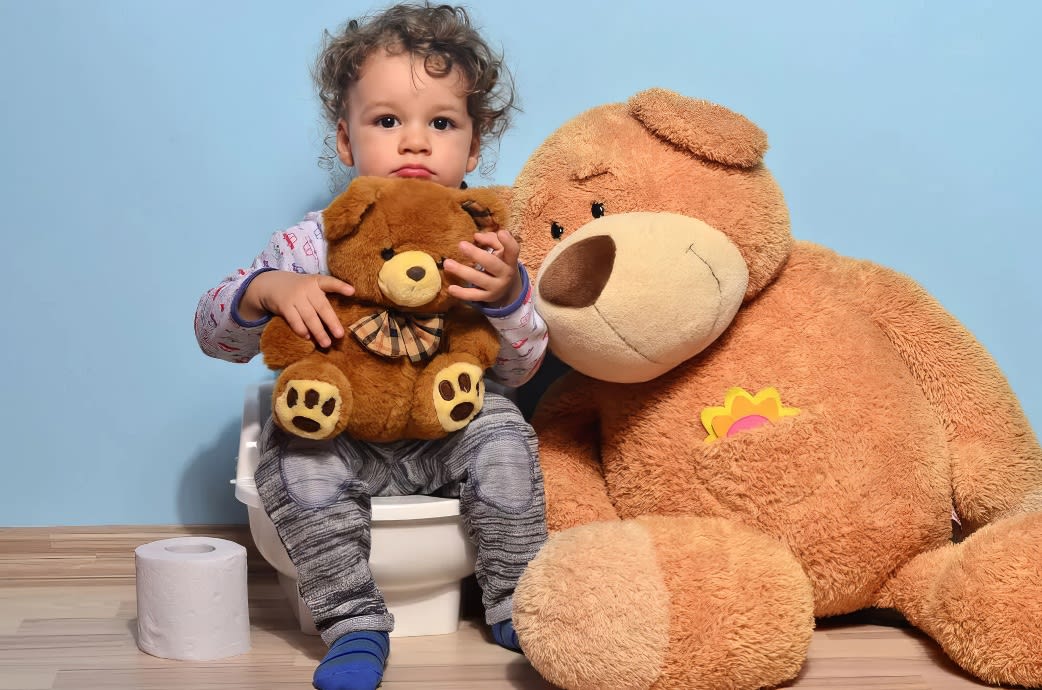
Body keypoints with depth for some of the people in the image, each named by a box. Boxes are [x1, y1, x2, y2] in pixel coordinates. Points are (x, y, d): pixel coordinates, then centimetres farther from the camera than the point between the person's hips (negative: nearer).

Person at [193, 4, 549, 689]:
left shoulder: (483, 247, -5)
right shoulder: (314, 245, -6)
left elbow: (521, 367, -6)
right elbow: (214, 332, -2)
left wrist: (508, 296, -26)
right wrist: (267, 289, -24)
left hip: (449, 433, 0)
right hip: (346, 435, 0)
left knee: (502, 432, -27)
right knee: (293, 452, -28)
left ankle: (518, 604, -7)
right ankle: (355, 622, -14)